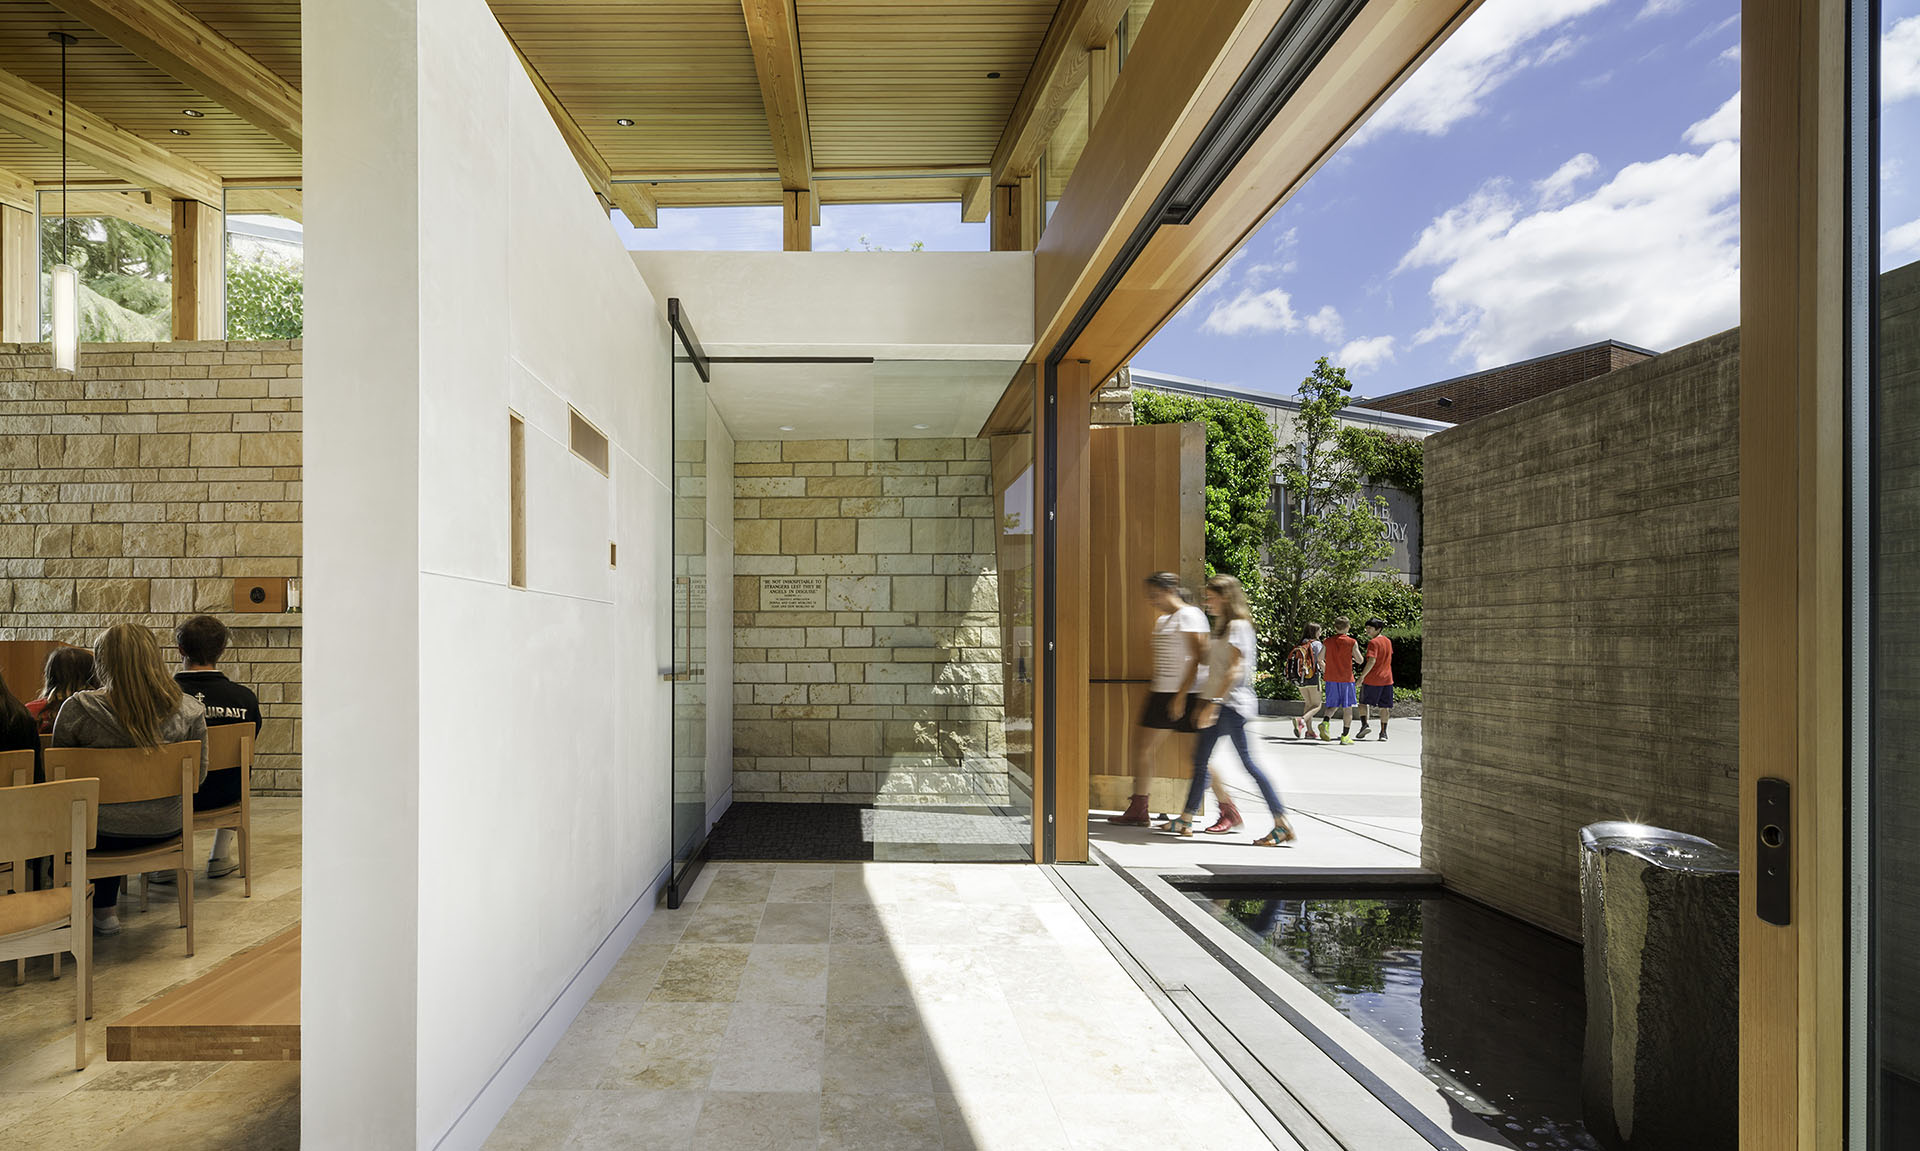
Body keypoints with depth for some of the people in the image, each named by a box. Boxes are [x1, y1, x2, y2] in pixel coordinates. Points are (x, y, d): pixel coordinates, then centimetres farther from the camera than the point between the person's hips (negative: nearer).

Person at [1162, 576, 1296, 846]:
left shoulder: (1238, 626, -10)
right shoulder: (1221, 625, 18)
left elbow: (1235, 670, -18)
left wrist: (1213, 704, -22)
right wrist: (1205, 704, 21)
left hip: (1231, 703, -10)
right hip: (1217, 704, 10)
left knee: (1248, 763, -6)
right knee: (1200, 761, 9)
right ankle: (1187, 820, 14)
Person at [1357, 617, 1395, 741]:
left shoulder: (1373, 642, -14)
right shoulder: (1388, 641, 9)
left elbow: (1372, 661, -23)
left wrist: (1362, 676, -20)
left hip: (1372, 679, -6)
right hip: (1387, 678, 6)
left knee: (1364, 702, 8)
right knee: (1384, 706, 10)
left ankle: (1365, 723, -10)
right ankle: (1383, 732, 13)